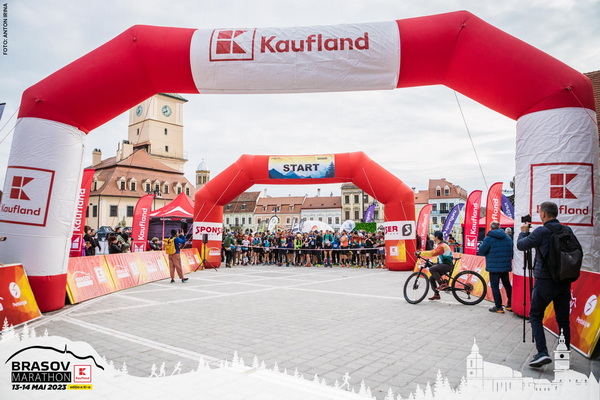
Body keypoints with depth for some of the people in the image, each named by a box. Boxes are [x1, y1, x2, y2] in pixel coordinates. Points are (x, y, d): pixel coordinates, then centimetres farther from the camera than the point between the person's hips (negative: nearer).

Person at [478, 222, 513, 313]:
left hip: (494, 267, -6)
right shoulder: (508, 237, 9)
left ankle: (498, 307, 1)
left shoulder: (489, 238, -12)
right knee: (507, 285, 18)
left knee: (495, 286, 0)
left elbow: (481, 251, -12)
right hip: (506, 266, 6)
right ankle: (510, 305, 25)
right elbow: (511, 251, 15)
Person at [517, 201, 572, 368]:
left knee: (535, 316, 5)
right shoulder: (567, 230, 5)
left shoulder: (541, 231, -15)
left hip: (545, 281, -6)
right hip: (564, 281, 6)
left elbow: (521, 245, -8)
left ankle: (542, 353, -5)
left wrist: (523, 232, 12)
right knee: (563, 319, 13)